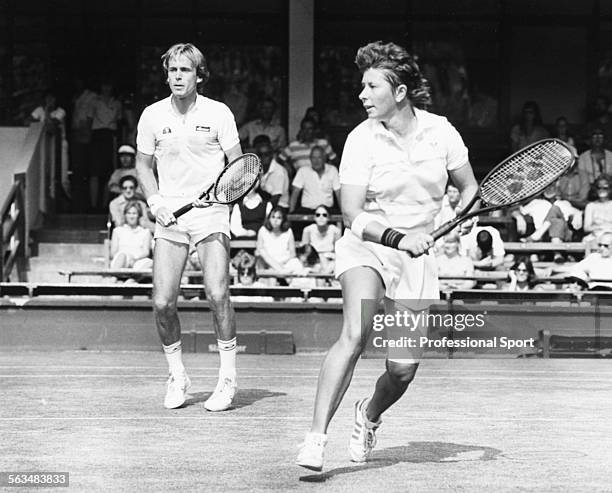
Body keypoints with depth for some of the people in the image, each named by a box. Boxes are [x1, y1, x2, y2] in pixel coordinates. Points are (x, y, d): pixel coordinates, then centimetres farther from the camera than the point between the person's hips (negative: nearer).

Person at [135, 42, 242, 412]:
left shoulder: (218, 113, -2)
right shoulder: (153, 116, 5)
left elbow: (238, 165, 4)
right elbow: (144, 164, 17)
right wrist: (155, 201, 2)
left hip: (211, 211, -2)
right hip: (170, 215, 3)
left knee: (217, 294, -17)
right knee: (163, 302, -5)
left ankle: (228, 379, -3)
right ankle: (177, 376, 16)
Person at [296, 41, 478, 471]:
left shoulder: (440, 130, -2)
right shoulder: (362, 139, -8)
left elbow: (469, 188, 10)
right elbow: (353, 215, -12)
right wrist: (398, 238, -26)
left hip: (418, 257, 2)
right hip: (366, 247, -2)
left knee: (404, 367, -4)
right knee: (355, 335, -28)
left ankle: (370, 413, 30)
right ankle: (316, 438, -27)